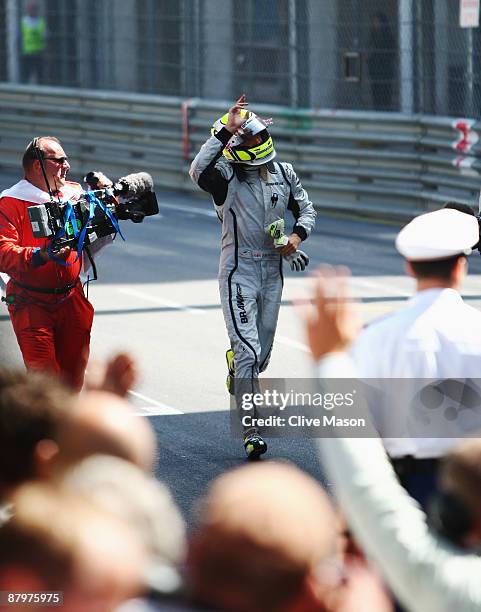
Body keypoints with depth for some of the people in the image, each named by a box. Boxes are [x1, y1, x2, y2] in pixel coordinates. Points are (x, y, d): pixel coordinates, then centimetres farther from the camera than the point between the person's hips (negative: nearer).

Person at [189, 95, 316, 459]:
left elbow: (306, 208, 17)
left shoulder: (284, 174, 6)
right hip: (239, 270, -5)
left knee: (262, 352, 14)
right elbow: (199, 171, -32)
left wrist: (297, 235, -3)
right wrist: (225, 130, -33)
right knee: (247, 349, -14)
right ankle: (251, 432, -13)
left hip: (272, 271, 5)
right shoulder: (226, 175, -9)